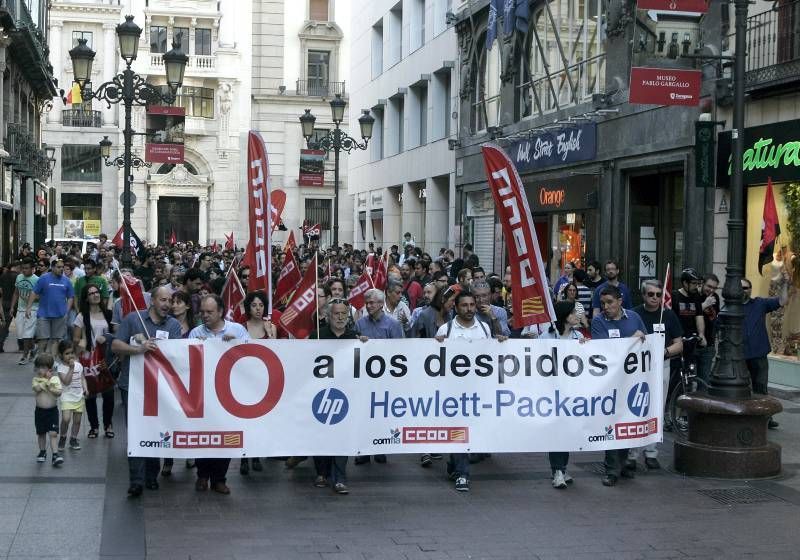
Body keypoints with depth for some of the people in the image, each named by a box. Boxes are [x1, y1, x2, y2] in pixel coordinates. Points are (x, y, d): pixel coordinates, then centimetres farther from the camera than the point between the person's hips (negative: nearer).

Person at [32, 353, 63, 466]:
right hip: (40, 410, 2)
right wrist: (46, 380, -20)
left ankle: (55, 454, -10)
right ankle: (42, 452, 31)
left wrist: (49, 386, -22)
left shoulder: (55, 379, -6)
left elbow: (59, 392, -16)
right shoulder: (36, 379, -5)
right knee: (41, 433, 14)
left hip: (52, 410, -2)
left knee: (53, 433, -9)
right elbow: (37, 388, -25)